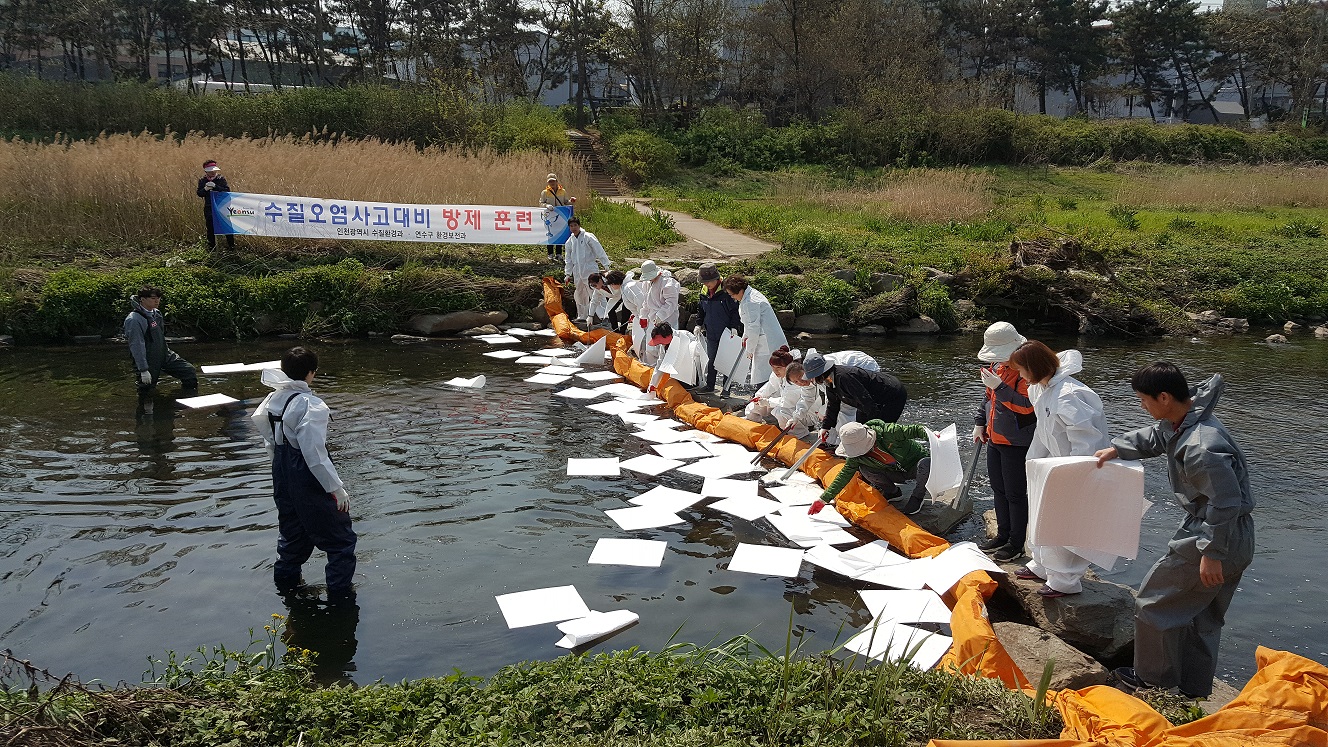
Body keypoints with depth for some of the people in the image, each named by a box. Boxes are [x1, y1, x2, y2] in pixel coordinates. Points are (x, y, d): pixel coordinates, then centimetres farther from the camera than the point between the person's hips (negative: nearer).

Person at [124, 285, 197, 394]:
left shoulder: (156, 313, 5)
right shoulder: (134, 320, -21)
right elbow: (137, 346, -23)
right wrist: (143, 370, -23)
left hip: (165, 355, 8)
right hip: (149, 362, -8)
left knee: (190, 373, 2)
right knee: (145, 392, 0)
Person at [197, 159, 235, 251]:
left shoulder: (221, 179, -1)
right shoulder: (202, 180, 5)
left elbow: (227, 190, -12)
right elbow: (199, 193, 0)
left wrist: (216, 187, -24)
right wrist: (205, 189, -20)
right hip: (209, 208, 2)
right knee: (210, 228, 8)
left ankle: (231, 245, 7)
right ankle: (211, 246, 19)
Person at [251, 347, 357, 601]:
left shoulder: (273, 399, 1)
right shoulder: (310, 406, -25)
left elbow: (270, 442, 11)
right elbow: (315, 454, -26)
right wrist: (336, 488, -20)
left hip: (283, 477, 8)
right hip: (309, 480, -8)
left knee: (292, 530, 27)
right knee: (340, 537, 6)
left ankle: (286, 580, 39)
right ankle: (340, 591, 11)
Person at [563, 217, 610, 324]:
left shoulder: (588, 237, -4)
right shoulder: (570, 241, 13)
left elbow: (599, 251, -6)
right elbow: (569, 259, 19)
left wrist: (606, 265, -11)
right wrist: (567, 273, 14)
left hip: (590, 270, -6)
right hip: (578, 272, 6)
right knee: (579, 295, 15)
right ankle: (582, 316, 28)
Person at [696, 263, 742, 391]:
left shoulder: (726, 289, -15)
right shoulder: (704, 291, 5)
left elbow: (735, 310, -11)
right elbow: (701, 310, 18)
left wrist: (734, 327, -17)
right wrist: (699, 325, 8)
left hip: (727, 333, -6)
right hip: (711, 333, 6)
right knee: (711, 360, 14)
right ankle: (709, 386, 26)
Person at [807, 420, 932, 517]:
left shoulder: (889, 432, -33)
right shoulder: (856, 457, -17)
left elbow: (915, 431, -23)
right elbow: (844, 476, -12)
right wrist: (824, 499, -16)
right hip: (897, 473, 4)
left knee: (926, 462, -39)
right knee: (864, 469, -18)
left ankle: (917, 498, -12)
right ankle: (891, 491, 7)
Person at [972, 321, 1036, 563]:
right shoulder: (998, 365, 8)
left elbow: (1027, 405, -28)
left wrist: (999, 386, -30)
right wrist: (980, 423, 17)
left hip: (1016, 443, -9)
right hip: (995, 440, 9)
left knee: (1015, 494, 1)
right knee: (998, 490, 18)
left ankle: (1017, 544, 13)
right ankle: (1003, 536, 31)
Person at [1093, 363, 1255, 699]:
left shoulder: (1201, 448, -30)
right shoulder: (1180, 422, 0)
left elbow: (1225, 502, -29)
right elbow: (1152, 437, 22)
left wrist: (1211, 552, -24)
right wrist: (1116, 449, 13)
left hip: (1215, 538, -10)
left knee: (1154, 602, 7)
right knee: (1203, 617, 21)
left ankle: (1155, 679, 22)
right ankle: (1195, 691, 34)